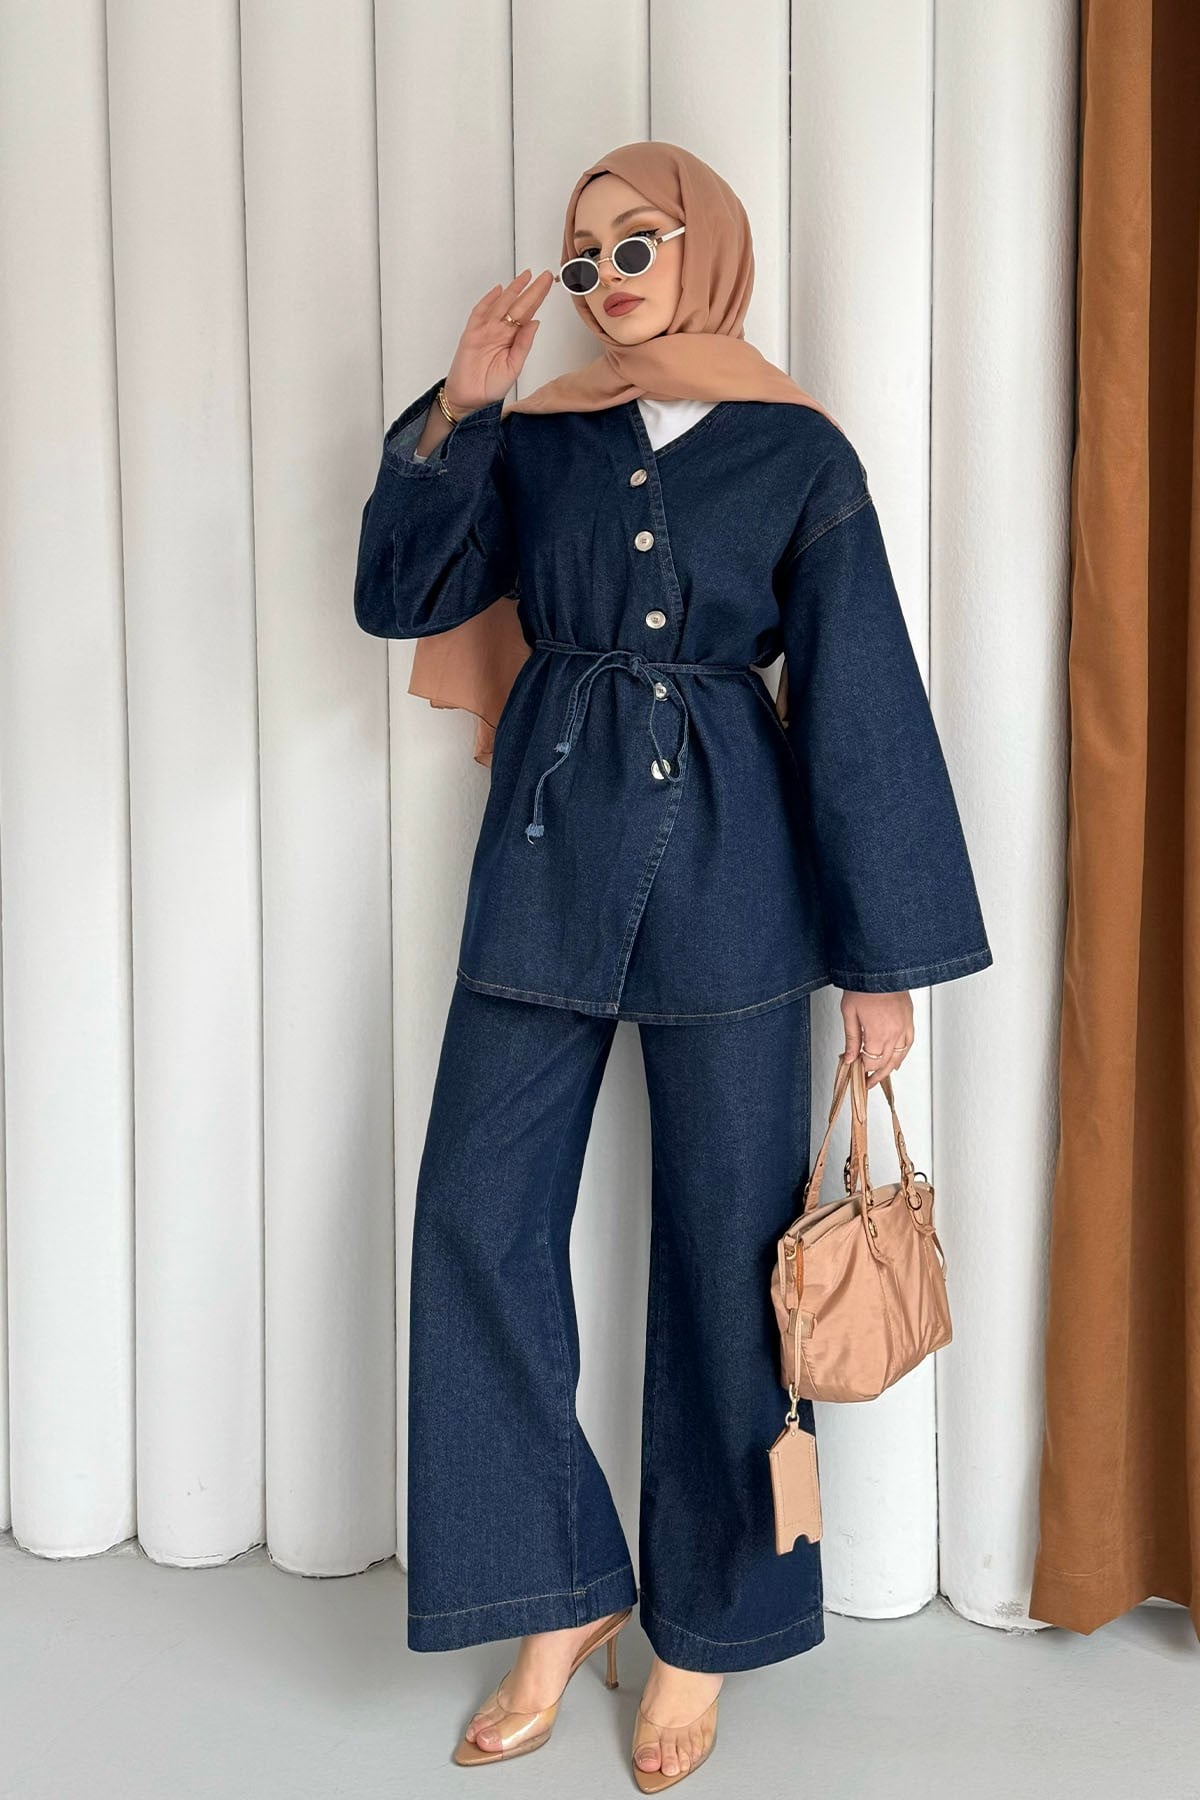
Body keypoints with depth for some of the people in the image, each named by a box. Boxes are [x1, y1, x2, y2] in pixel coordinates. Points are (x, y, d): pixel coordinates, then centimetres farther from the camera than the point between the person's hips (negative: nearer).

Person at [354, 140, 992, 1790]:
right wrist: (457, 406, -6)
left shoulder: (800, 454, 0)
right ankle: (562, 1593, 18)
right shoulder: (541, 435, 10)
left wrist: (883, 958, -4)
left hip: (726, 864, -3)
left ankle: (703, 1625, 21)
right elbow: (399, 595, 4)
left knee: (726, 1240, 3)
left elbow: (863, 701, -1)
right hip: (550, 850, 3)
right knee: (480, 1215, 0)